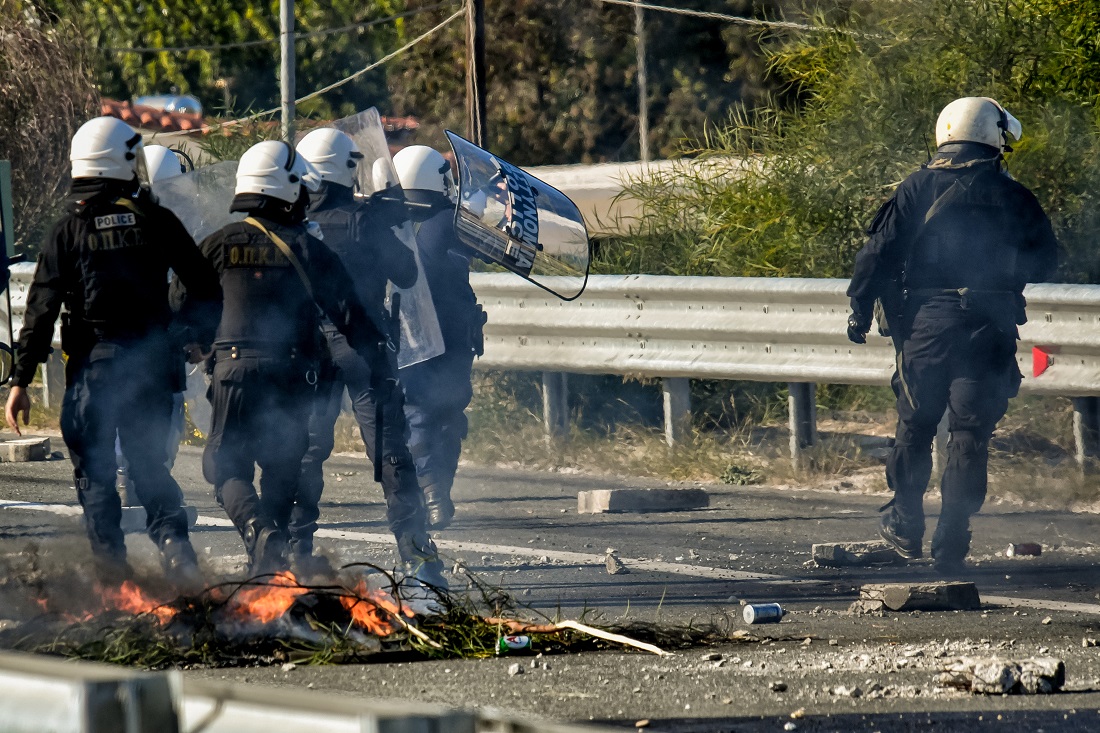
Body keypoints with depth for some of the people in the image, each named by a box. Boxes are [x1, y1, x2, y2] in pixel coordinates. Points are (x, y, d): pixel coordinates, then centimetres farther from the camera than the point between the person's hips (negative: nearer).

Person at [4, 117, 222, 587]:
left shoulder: (68, 231, -4)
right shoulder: (156, 221, -1)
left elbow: (42, 308, -6)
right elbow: (206, 288, 3)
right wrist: (201, 338, 20)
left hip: (93, 366, -2)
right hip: (151, 362, 2)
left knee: (93, 470, 8)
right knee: (150, 464, 12)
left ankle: (111, 569, 2)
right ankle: (173, 541, -9)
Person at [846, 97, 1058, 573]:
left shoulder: (919, 188, 2)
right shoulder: (1014, 198, 3)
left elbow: (880, 250, -2)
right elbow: (1044, 260, 8)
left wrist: (861, 310, 5)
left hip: (927, 320, 0)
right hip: (992, 328, 0)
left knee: (915, 424, 16)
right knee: (971, 434, 2)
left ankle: (905, 525, 22)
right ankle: (951, 542, -2)